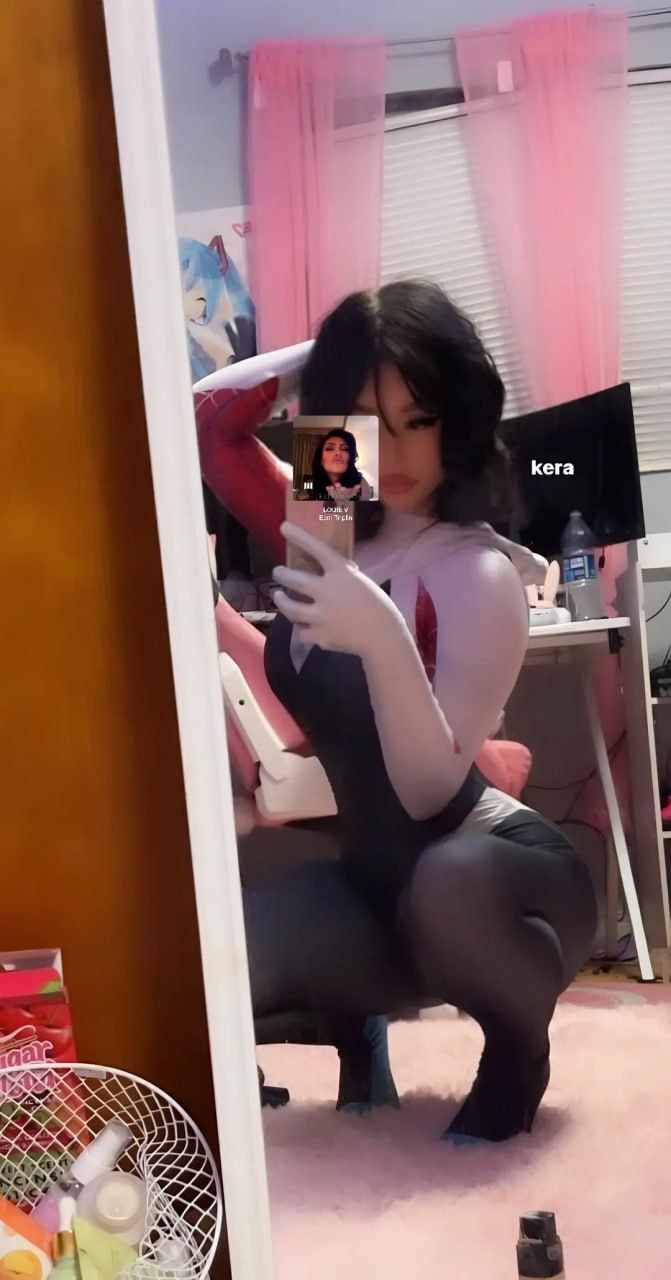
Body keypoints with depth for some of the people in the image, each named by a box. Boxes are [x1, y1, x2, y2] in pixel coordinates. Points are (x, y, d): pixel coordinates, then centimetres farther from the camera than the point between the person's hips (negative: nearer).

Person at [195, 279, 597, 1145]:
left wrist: (384, 639, -43)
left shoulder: (478, 573, -21)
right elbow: (205, 421, 3)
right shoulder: (326, 532, 1)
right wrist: (314, 357, -4)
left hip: (488, 872, -5)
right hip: (375, 877, 5)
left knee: (444, 887, -44)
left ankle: (519, 1047, -7)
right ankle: (356, 1030, 12)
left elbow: (431, 791, -27)